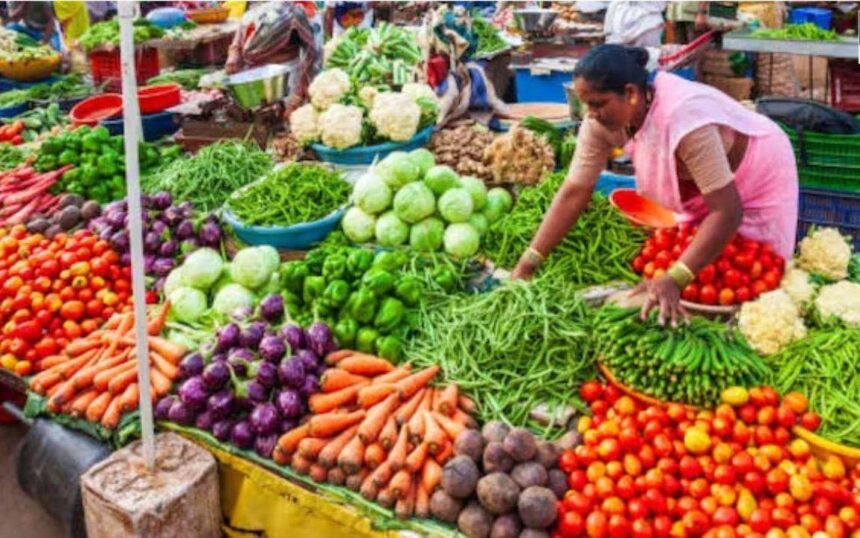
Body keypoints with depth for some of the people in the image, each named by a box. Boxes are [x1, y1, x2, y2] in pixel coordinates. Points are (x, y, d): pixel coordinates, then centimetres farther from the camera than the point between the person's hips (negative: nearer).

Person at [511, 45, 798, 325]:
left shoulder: (684, 119, -42)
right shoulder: (603, 119, -23)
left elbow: (727, 211, -41)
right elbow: (574, 191, -20)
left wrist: (673, 280, -49)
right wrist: (527, 264, -27)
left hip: (758, 177, -5)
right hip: (698, 185, 6)